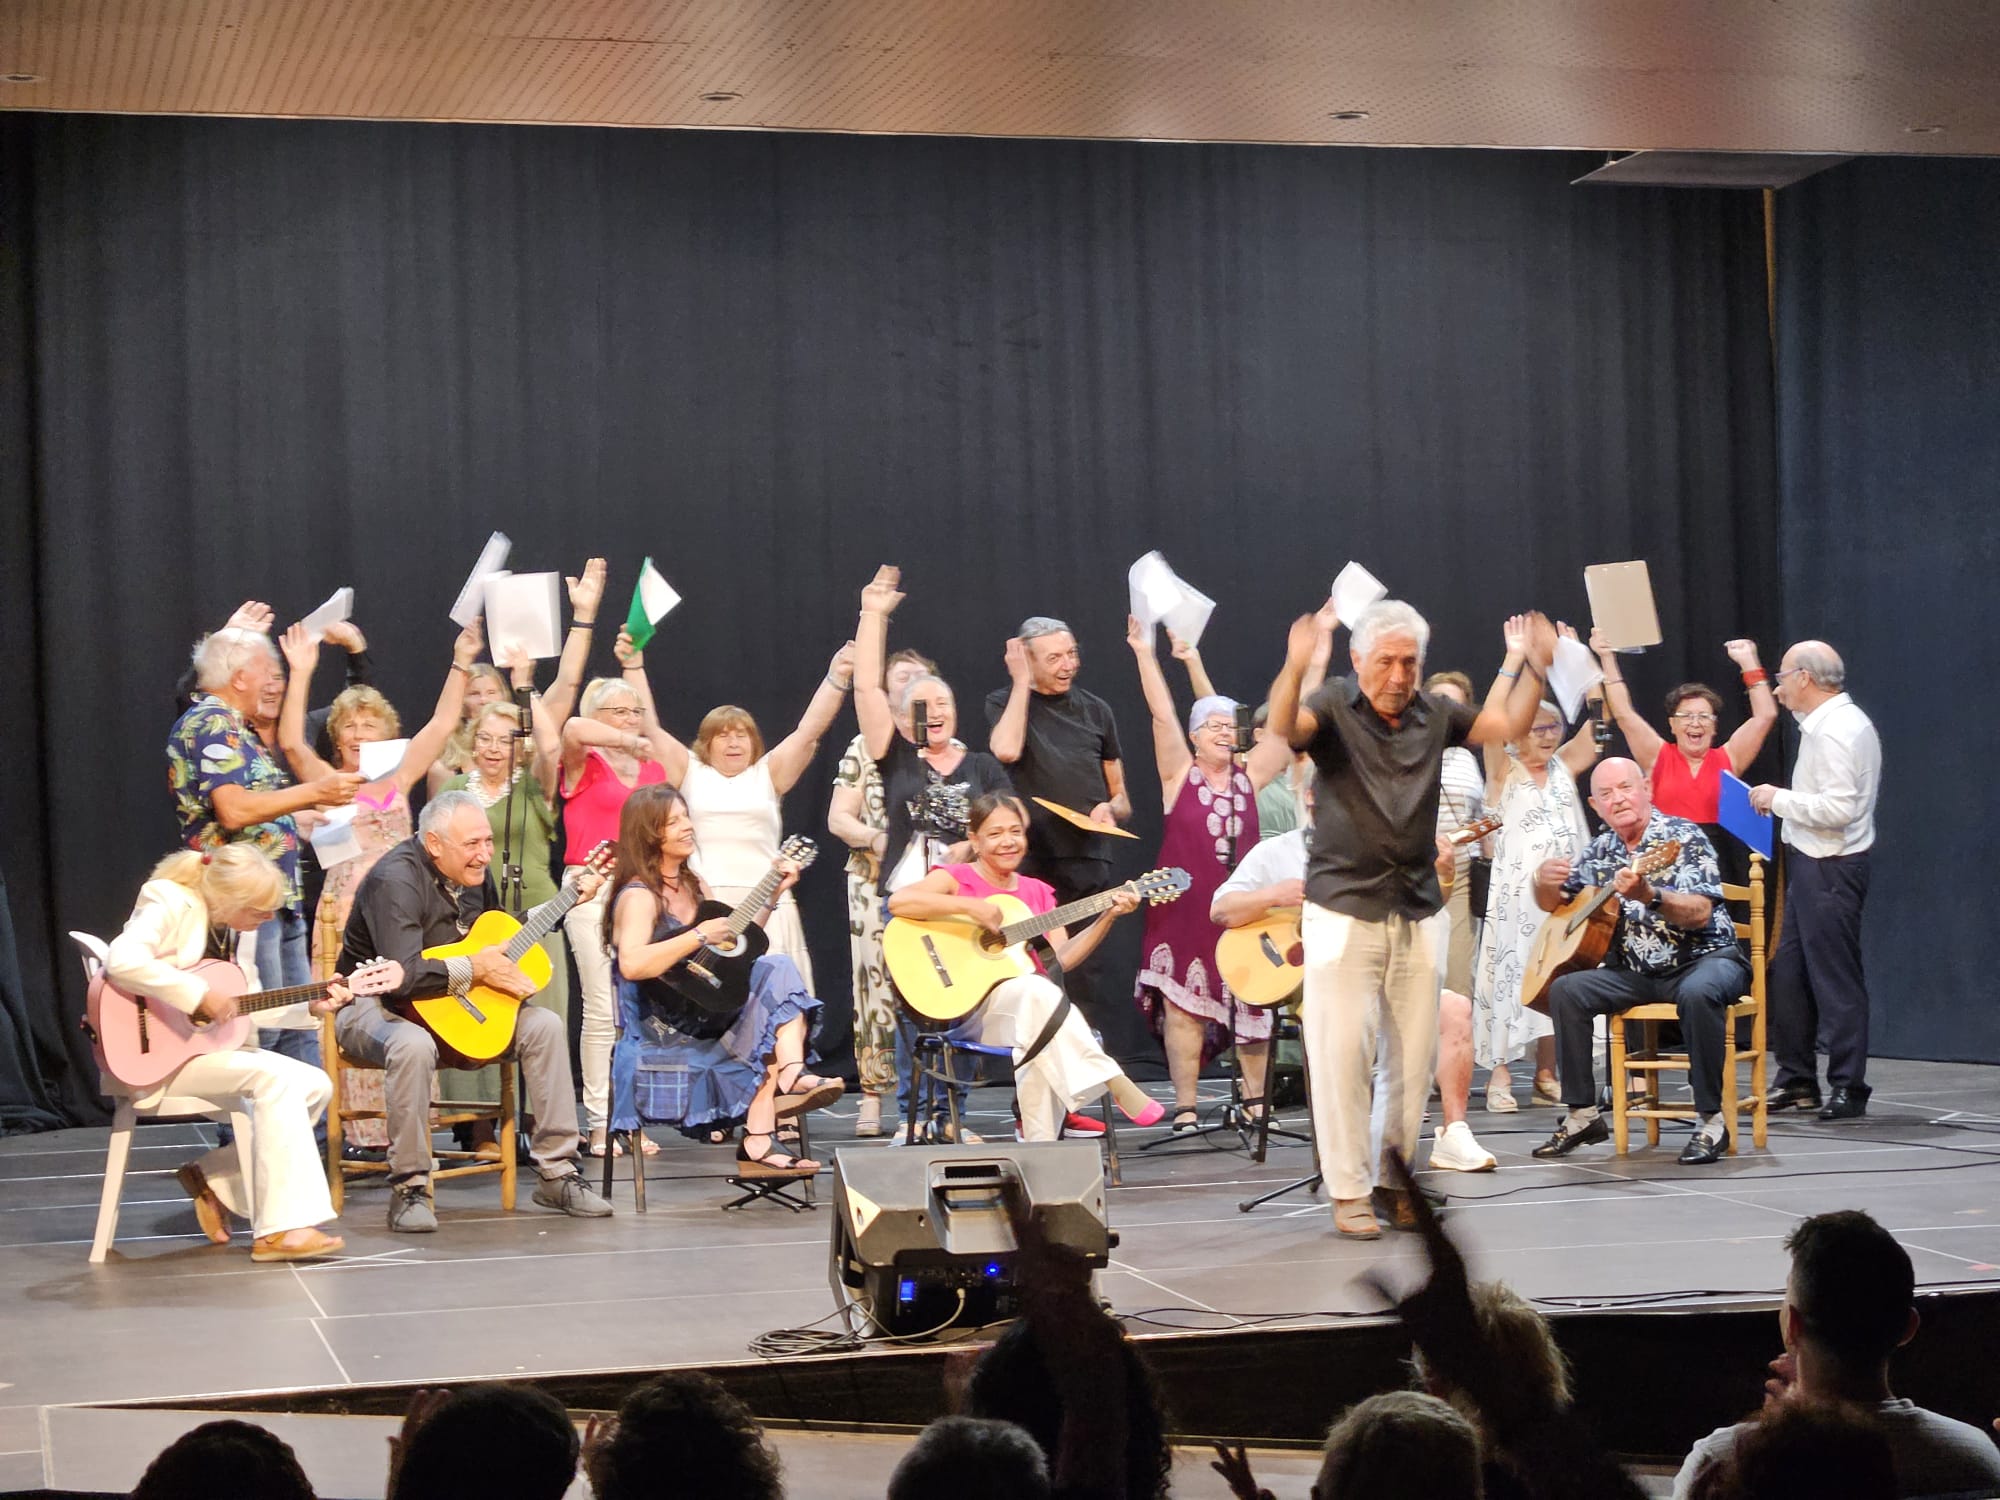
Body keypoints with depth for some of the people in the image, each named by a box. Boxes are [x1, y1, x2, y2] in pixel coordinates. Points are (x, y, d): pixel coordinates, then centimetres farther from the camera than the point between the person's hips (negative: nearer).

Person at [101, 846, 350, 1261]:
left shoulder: (232, 930, 9)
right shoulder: (172, 905, -16)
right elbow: (122, 961, -34)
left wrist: (310, 1006, 0)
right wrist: (200, 996, -31)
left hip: (210, 1043, 9)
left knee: (315, 1086, -4)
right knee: (275, 1077, -26)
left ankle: (216, 1180, 2)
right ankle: (281, 1231, -27)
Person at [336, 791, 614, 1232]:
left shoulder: (473, 872, 3)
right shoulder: (395, 880, -24)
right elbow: (403, 976, -35)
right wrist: (476, 970, -24)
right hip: (378, 1005, -8)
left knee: (544, 1026, -10)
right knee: (414, 1046, -41)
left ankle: (556, 1173, -5)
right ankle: (409, 1187, -25)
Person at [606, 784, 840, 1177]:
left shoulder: (692, 886, 16)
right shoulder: (640, 896, -12)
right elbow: (631, 964, -30)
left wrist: (773, 894, 12)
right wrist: (700, 936, -25)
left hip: (703, 1015, 8)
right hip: (662, 1031, -8)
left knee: (775, 969, -14)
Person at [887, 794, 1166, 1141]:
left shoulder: (1037, 892, 18)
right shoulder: (957, 879, 2)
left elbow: (1061, 958, 7)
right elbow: (898, 902, -17)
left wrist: (1108, 917, -2)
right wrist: (970, 907, -22)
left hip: (1031, 1008, 4)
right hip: (971, 1006, -4)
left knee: (1042, 1045, -34)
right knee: (1038, 990, -35)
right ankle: (1115, 1083, -34)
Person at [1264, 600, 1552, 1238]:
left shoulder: (1434, 714, 8)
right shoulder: (1334, 707, -6)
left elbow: (1509, 724, 9)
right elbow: (1282, 726, -25)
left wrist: (1534, 665, -6)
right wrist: (1295, 669, -45)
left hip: (1419, 912, 4)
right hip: (1344, 910, -4)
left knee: (1415, 1055, 7)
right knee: (1341, 1053, -4)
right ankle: (1349, 1192, 4)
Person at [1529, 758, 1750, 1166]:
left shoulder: (1683, 838, -10)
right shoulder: (1601, 851, 8)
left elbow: (1700, 914, -21)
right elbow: (1552, 904, 19)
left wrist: (1648, 895, -39)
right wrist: (1545, 881, -6)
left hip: (1703, 959, -6)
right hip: (1638, 971, 6)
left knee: (1698, 993, -38)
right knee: (1565, 990, -15)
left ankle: (1712, 1121, -27)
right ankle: (1582, 1116, -7)